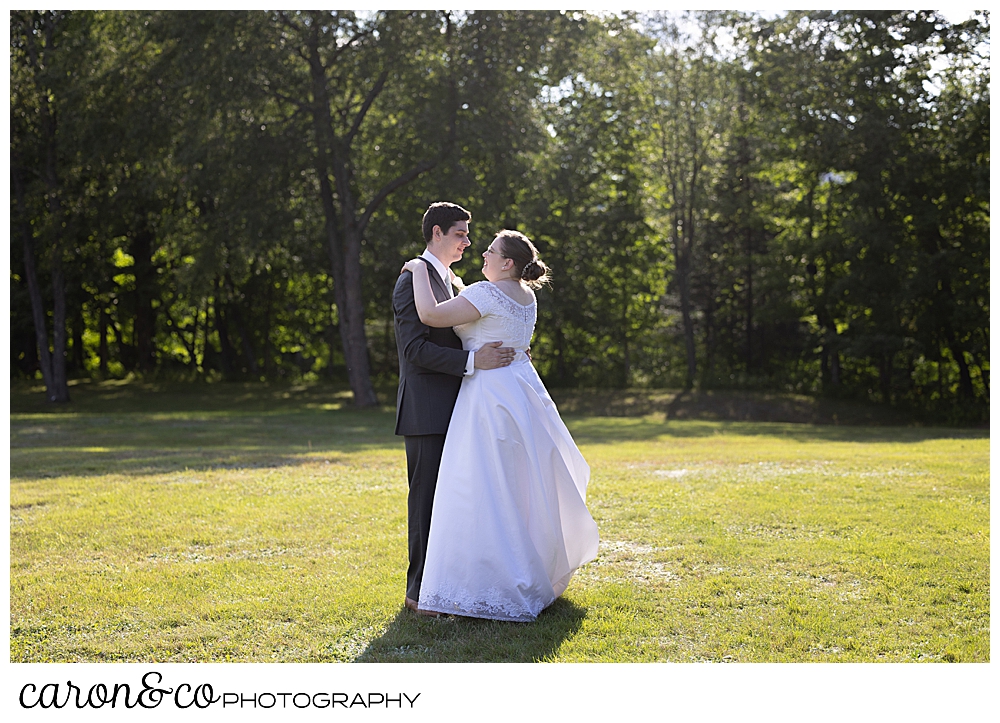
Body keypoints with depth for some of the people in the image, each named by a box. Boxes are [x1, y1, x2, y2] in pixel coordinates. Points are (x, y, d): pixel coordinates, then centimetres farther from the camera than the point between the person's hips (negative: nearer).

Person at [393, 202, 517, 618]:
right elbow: (415, 349, -19)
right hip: (426, 411, -9)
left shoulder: (452, 282, 19)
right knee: (427, 498, -4)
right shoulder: (413, 280, -10)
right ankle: (419, 591, 4)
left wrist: (503, 353, 9)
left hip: (452, 409, 9)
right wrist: (472, 361, -25)